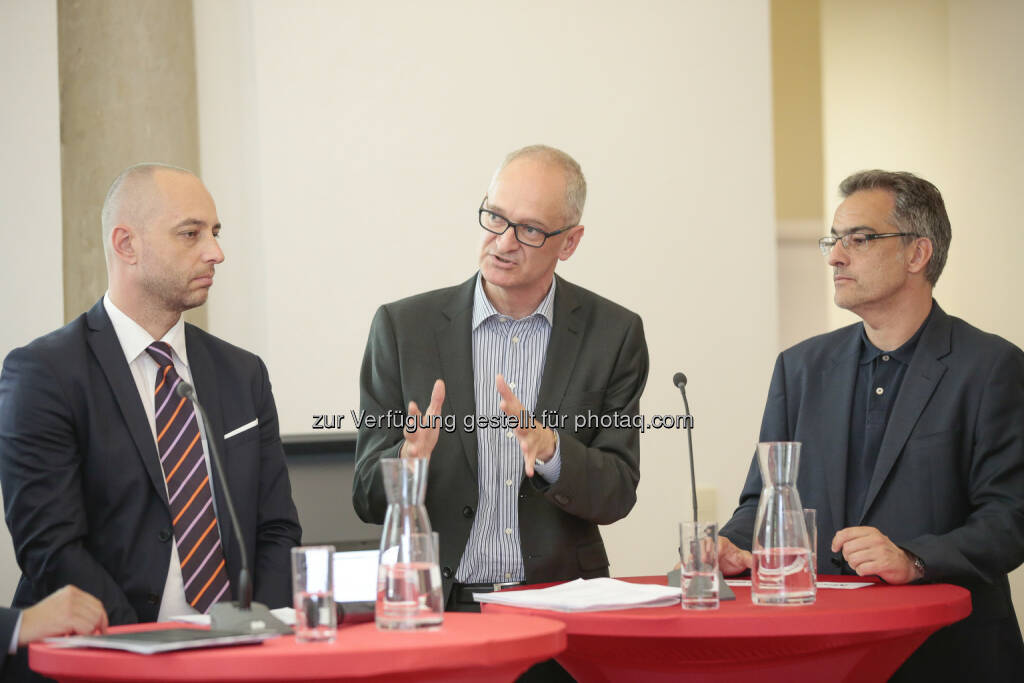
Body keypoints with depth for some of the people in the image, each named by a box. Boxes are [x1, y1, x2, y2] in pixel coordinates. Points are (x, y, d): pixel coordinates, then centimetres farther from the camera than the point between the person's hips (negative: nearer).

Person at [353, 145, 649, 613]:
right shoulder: (402, 327, 6)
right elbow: (369, 499, 5)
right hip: (441, 607, 2)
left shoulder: (614, 334, 7)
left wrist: (550, 452, -18)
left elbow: (616, 495, 2)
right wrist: (409, 461, -17)